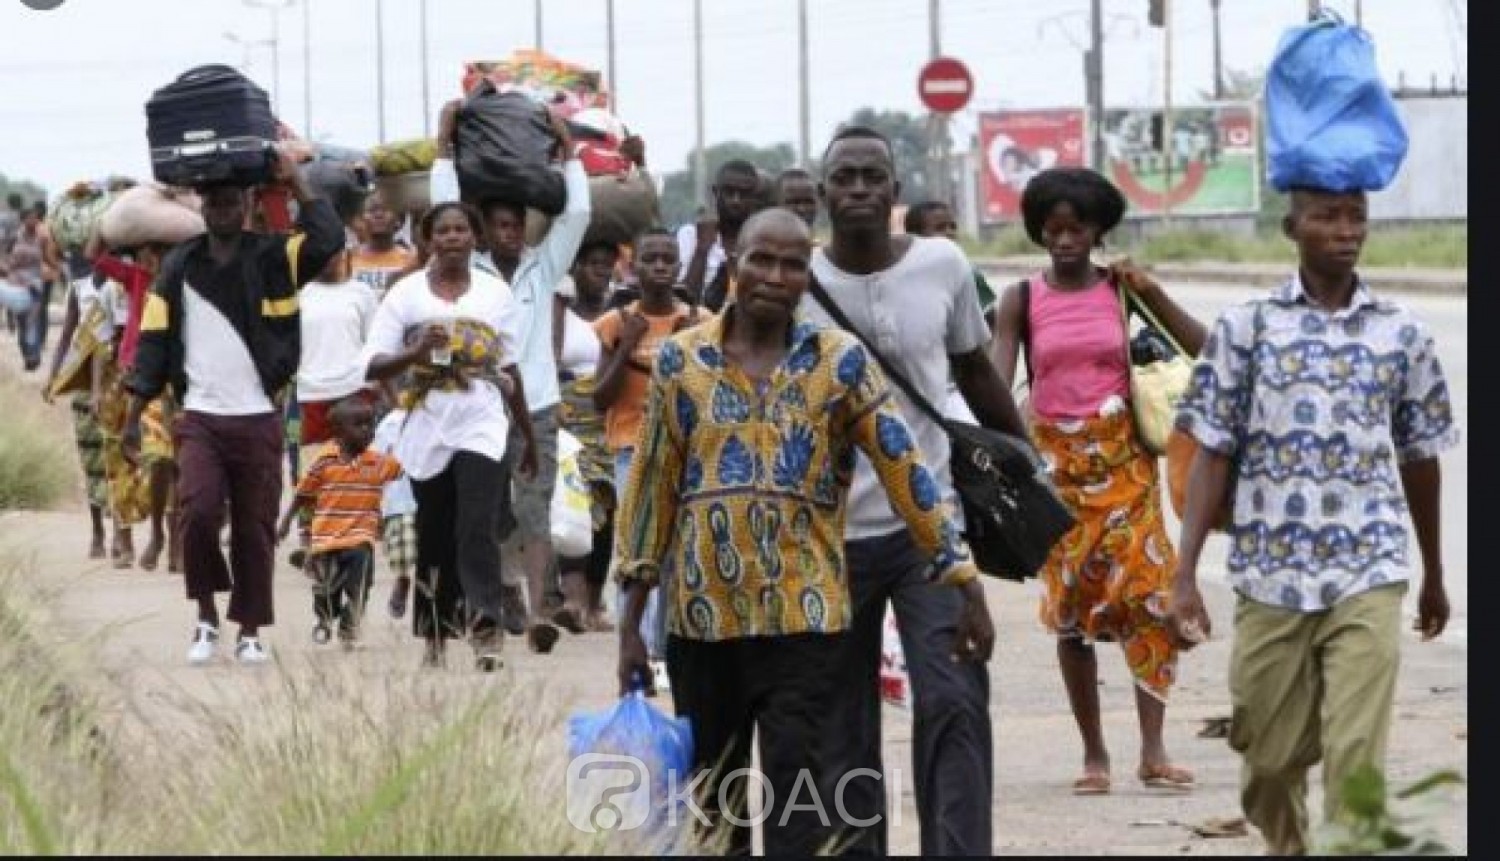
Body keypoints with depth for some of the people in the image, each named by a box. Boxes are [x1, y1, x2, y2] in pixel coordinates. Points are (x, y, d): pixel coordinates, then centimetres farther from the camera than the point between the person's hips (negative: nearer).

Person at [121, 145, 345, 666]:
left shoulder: (272, 258, 1)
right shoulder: (179, 266, 7)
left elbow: (329, 240, -18)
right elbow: (154, 342, 6)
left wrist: (296, 184, -15)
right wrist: (134, 417, 1)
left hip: (258, 419, 0)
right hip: (199, 418, 0)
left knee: (255, 529, 4)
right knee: (198, 511, -18)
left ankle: (250, 631, 17)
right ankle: (207, 615, 1)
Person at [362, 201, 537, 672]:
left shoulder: (496, 293, 8)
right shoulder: (407, 294, 2)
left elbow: (510, 368, 15)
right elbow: (372, 366, -3)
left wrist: (528, 435, 18)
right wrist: (415, 352, -21)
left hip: (482, 426, -1)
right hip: (427, 429, 1)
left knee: (478, 528, -16)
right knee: (434, 537, 8)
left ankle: (485, 631, -23)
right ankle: (435, 635, 19)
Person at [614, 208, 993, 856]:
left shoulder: (840, 360, 0)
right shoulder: (681, 359, 5)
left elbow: (904, 470, -1)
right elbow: (652, 487, 7)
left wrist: (965, 582, -4)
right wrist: (631, 621, 5)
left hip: (803, 619, -2)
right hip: (699, 619, 2)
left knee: (799, 804, -6)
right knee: (709, 803, 12)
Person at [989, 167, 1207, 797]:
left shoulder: (1122, 289, 3)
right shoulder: (1023, 301, 2)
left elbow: (1204, 350, -1)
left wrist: (1152, 292, -9)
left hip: (1123, 460, -1)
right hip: (1055, 462, 1)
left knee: (1149, 591, -13)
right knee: (1070, 607, 3)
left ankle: (1153, 751, -12)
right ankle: (1094, 754, 12)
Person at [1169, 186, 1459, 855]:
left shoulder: (1403, 335, 6)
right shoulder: (1245, 327, 2)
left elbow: (1421, 462, 16)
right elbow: (1212, 455, 2)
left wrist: (1434, 578, 24)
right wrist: (1185, 575, -5)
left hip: (1368, 580, 0)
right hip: (1269, 577, 0)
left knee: (1356, 758, -11)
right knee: (1270, 758, 11)